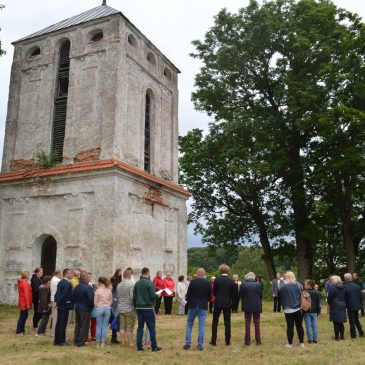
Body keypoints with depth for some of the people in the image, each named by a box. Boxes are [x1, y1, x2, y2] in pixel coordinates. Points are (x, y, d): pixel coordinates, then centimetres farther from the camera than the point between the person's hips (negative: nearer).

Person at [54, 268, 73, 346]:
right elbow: (65, 295, -22)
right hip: (65, 305, -9)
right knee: (63, 324, -1)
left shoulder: (60, 282, 10)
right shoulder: (67, 283, -19)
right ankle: (61, 341, 6)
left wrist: (56, 302, 10)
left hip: (60, 305, 9)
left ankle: (56, 340, 20)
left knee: (58, 323, 13)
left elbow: (57, 293, 12)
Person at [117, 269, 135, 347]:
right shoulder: (131, 284, -16)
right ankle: (130, 343, 7)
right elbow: (132, 297, -21)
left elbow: (117, 297, 13)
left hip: (121, 308, 6)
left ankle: (122, 342, 18)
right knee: (130, 327, 2)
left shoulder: (119, 285, 5)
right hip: (130, 308, -6)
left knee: (122, 326, 13)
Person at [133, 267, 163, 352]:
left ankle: (139, 346, 13)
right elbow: (153, 296, -16)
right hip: (148, 308, -6)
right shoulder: (149, 283, -12)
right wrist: (158, 295, 5)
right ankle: (154, 347, 3)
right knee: (152, 328, 0)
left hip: (139, 308, 6)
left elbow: (134, 296, 9)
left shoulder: (137, 283, 6)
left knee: (140, 327, 11)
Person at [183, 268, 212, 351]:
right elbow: (210, 296, 3)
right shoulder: (208, 283, -3)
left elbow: (188, 294, -5)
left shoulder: (193, 282, -9)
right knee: (202, 327, 4)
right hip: (203, 307, 1)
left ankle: (188, 344, 8)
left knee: (189, 325, 12)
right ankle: (200, 345, 5)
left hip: (193, 306, -1)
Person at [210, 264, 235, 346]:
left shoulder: (217, 280, -8)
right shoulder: (231, 281, -3)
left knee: (215, 322, 8)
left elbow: (214, 292, -3)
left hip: (218, 303, -1)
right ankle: (227, 341, 10)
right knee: (227, 323, 8)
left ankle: (213, 340, 8)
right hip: (227, 303, 1)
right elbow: (232, 294, 1)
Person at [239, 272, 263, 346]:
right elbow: (261, 296, -1)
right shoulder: (258, 285, -7)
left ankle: (247, 341, 9)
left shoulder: (243, 284, -10)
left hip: (247, 306, -1)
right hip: (257, 306, 1)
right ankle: (258, 341, 14)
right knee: (257, 324, 11)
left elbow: (240, 295, -2)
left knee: (247, 324, 8)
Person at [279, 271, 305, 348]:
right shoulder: (298, 285, -4)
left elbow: (279, 296, -2)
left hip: (288, 310, -2)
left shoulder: (282, 286, -12)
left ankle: (290, 343, 11)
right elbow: (302, 295, 6)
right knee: (299, 326, 12)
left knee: (290, 326, 5)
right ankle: (302, 343, 19)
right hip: (298, 309, 2)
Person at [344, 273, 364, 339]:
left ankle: (353, 335, 8)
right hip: (357, 305, 5)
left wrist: (345, 305, 2)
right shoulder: (357, 286, -2)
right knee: (356, 319, 22)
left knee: (352, 321, 4)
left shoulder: (345, 287, -17)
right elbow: (361, 296, 4)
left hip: (350, 306, -5)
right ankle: (361, 332, 21)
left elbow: (344, 298, -12)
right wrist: (360, 303, 16)